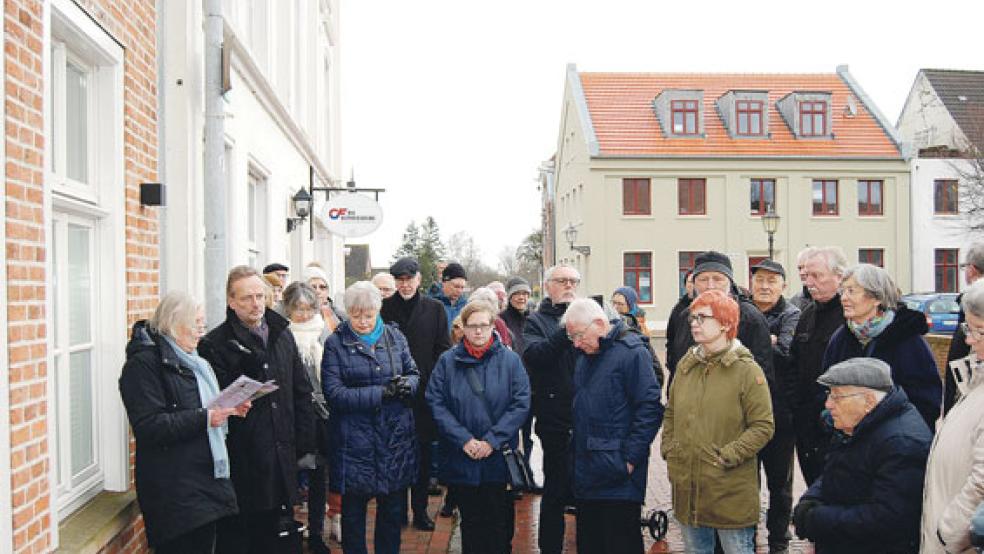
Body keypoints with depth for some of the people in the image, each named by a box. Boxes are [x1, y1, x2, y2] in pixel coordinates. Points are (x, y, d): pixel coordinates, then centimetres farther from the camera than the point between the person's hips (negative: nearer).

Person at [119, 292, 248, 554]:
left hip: (206, 479, 8)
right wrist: (204, 418, -23)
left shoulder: (193, 361, 17)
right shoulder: (144, 362, -11)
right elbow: (148, 426, -19)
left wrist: (229, 408, 6)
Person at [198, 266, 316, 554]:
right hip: (240, 462, -5)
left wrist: (305, 446, 7)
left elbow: (302, 393, 11)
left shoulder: (282, 335, 9)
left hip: (281, 457, 5)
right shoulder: (215, 344, -9)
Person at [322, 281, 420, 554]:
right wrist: (382, 393, -19)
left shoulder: (395, 337, 6)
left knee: (393, 510, 15)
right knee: (353, 510, 11)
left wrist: (407, 384, -12)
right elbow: (334, 393, -13)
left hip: (395, 438, 3)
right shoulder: (336, 343, -5)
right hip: (354, 442, -3)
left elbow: (414, 374, 13)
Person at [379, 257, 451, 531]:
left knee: (424, 453, 8)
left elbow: (443, 349, 3)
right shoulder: (385, 308, 1)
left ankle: (420, 509, 21)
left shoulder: (434, 309, 3)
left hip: (425, 391, 1)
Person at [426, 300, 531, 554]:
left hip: (499, 459, 0)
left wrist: (493, 440, -14)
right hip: (461, 460, 1)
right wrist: (464, 439, -14)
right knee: (470, 523, 12)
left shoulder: (510, 360, -1)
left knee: (500, 525, 8)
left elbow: (521, 404, -6)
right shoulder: (447, 361, 1)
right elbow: (435, 403, -4)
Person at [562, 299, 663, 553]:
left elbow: (650, 408, -16)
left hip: (618, 477, -8)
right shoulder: (584, 355, 13)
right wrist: (577, 450, 12)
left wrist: (630, 458, -17)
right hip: (585, 475, 8)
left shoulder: (632, 352, -12)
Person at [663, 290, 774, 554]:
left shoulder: (747, 370, -10)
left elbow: (763, 426, -12)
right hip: (687, 487, 5)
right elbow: (670, 413, 18)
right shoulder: (686, 364, 7)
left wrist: (728, 456, -18)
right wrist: (668, 448, 5)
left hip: (730, 490, -5)